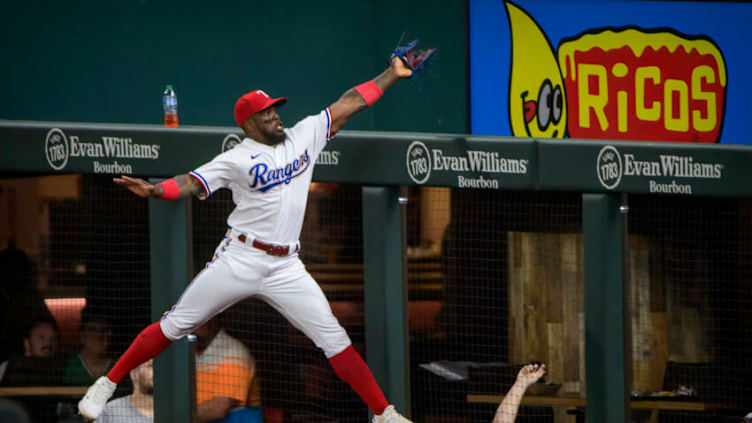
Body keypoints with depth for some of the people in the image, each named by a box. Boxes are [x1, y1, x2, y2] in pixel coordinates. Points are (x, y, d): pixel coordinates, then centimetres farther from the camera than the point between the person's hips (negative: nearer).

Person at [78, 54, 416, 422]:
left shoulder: (304, 136, 10)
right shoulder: (237, 159, -5)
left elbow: (350, 104, 15)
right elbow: (192, 183, -15)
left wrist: (392, 74, 16)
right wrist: (154, 190, -34)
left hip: (286, 267, 4)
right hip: (239, 262, -4)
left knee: (334, 339, 0)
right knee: (173, 326, -2)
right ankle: (107, 384, 9)